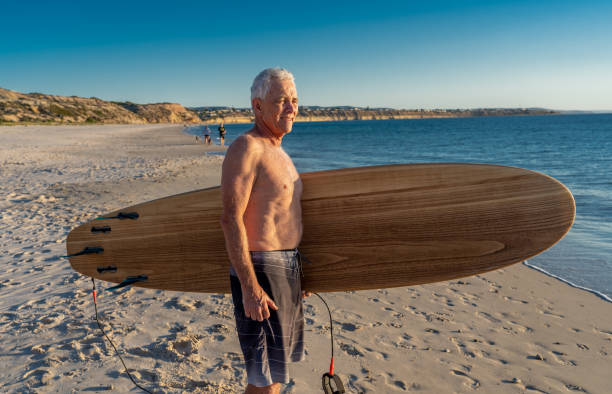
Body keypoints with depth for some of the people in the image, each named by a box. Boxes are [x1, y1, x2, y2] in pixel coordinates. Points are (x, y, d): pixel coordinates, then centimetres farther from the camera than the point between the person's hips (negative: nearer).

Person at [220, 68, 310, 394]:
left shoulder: (278, 152, 15)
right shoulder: (246, 148, -15)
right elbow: (231, 219, -22)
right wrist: (250, 288, -25)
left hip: (286, 268, 9)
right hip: (259, 270, -9)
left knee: (278, 363, 21)